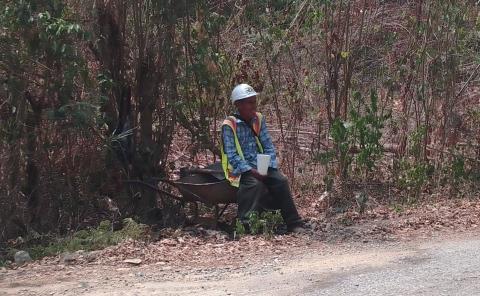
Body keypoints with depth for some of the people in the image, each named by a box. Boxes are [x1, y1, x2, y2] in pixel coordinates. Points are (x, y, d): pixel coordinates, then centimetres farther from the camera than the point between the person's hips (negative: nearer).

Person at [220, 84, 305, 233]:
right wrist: (250, 171, -22)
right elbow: (232, 155, -14)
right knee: (255, 184, -34)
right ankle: (245, 224, -30)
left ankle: (294, 224, -16)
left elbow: (268, 146, 7)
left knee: (281, 181, -19)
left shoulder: (259, 119, 10)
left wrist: (269, 168, -9)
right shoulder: (229, 125, -8)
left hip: (261, 168, 5)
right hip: (241, 170, -5)